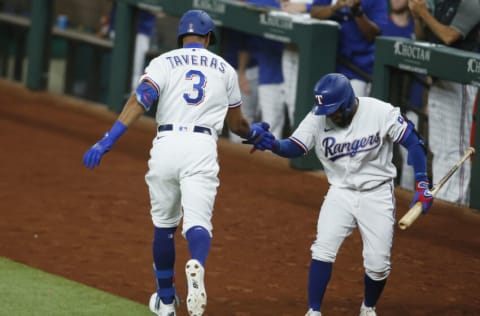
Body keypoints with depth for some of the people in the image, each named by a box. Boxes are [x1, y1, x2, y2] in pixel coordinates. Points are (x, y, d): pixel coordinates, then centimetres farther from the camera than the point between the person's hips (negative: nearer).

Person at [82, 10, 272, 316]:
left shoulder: (164, 62, 9)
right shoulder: (224, 69, 15)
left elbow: (139, 102, -7)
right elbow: (237, 123, 23)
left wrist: (107, 141, -13)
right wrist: (254, 133, 46)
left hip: (166, 144, 1)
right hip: (202, 149, 0)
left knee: (164, 224, 16)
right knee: (197, 221, -10)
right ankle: (196, 265, -45)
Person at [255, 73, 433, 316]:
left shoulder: (381, 113, -18)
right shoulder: (318, 118, -10)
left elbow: (412, 141, -11)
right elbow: (294, 147, -13)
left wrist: (422, 185, -15)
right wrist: (272, 144, -36)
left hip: (377, 194, -2)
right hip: (341, 192, 2)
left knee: (378, 264, -1)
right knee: (323, 250, -16)